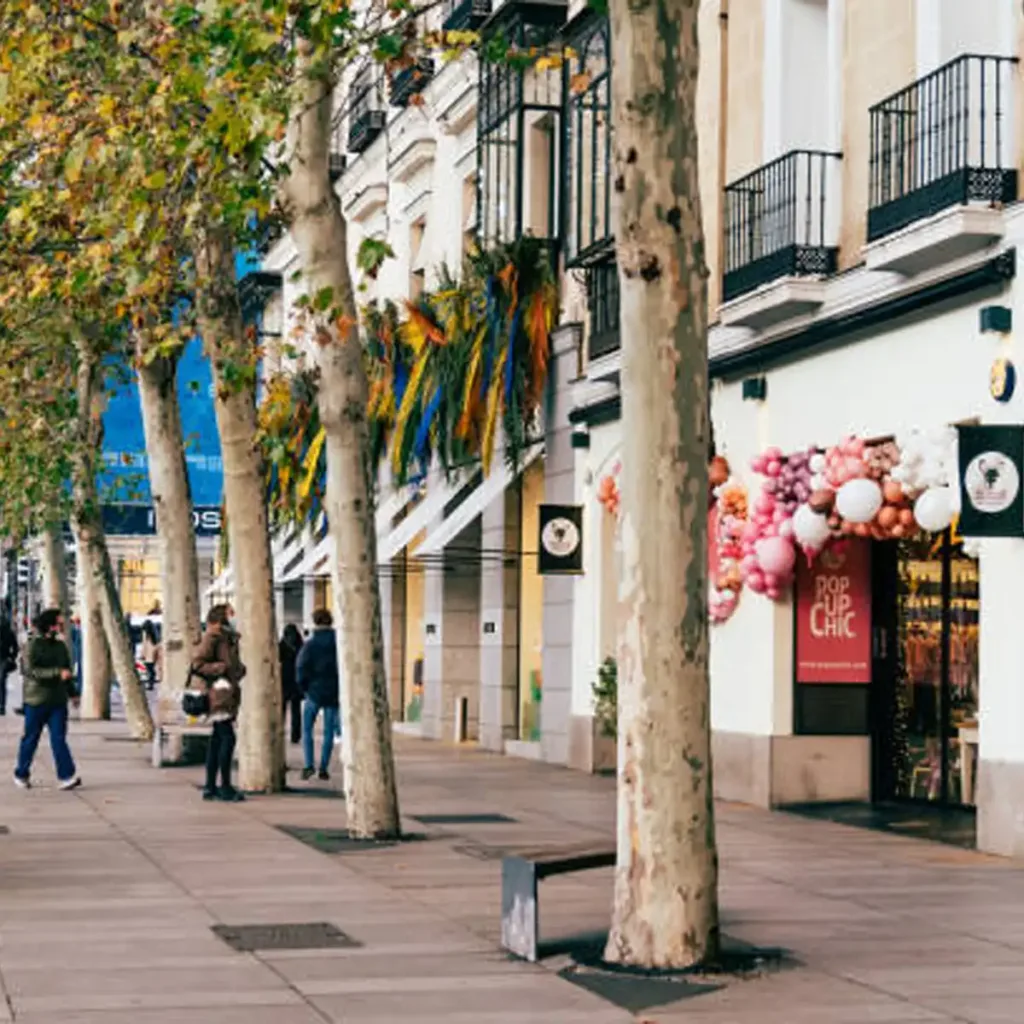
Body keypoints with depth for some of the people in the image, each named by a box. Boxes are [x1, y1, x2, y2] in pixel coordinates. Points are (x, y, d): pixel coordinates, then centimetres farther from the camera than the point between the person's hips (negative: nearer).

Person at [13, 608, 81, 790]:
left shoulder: (61, 646, 11)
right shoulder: (34, 645, -8)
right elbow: (31, 671, -20)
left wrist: (72, 692, 18)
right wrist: (57, 673, -26)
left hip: (58, 701, 4)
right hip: (37, 700, -4)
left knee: (59, 738, -4)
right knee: (30, 739, 7)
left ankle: (67, 776, -11)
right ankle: (22, 774, 22)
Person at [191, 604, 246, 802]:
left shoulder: (228, 636, 18)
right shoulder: (213, 636, -9)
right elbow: (197, 663, -15)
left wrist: (238, 670, 10)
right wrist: (220, 668, -16)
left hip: (227, 695, 9)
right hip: (218, 693, -9)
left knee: (217, 740, 10)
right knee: (227, 738, -11)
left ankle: (210, 787, 13)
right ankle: (225, 787, -7)